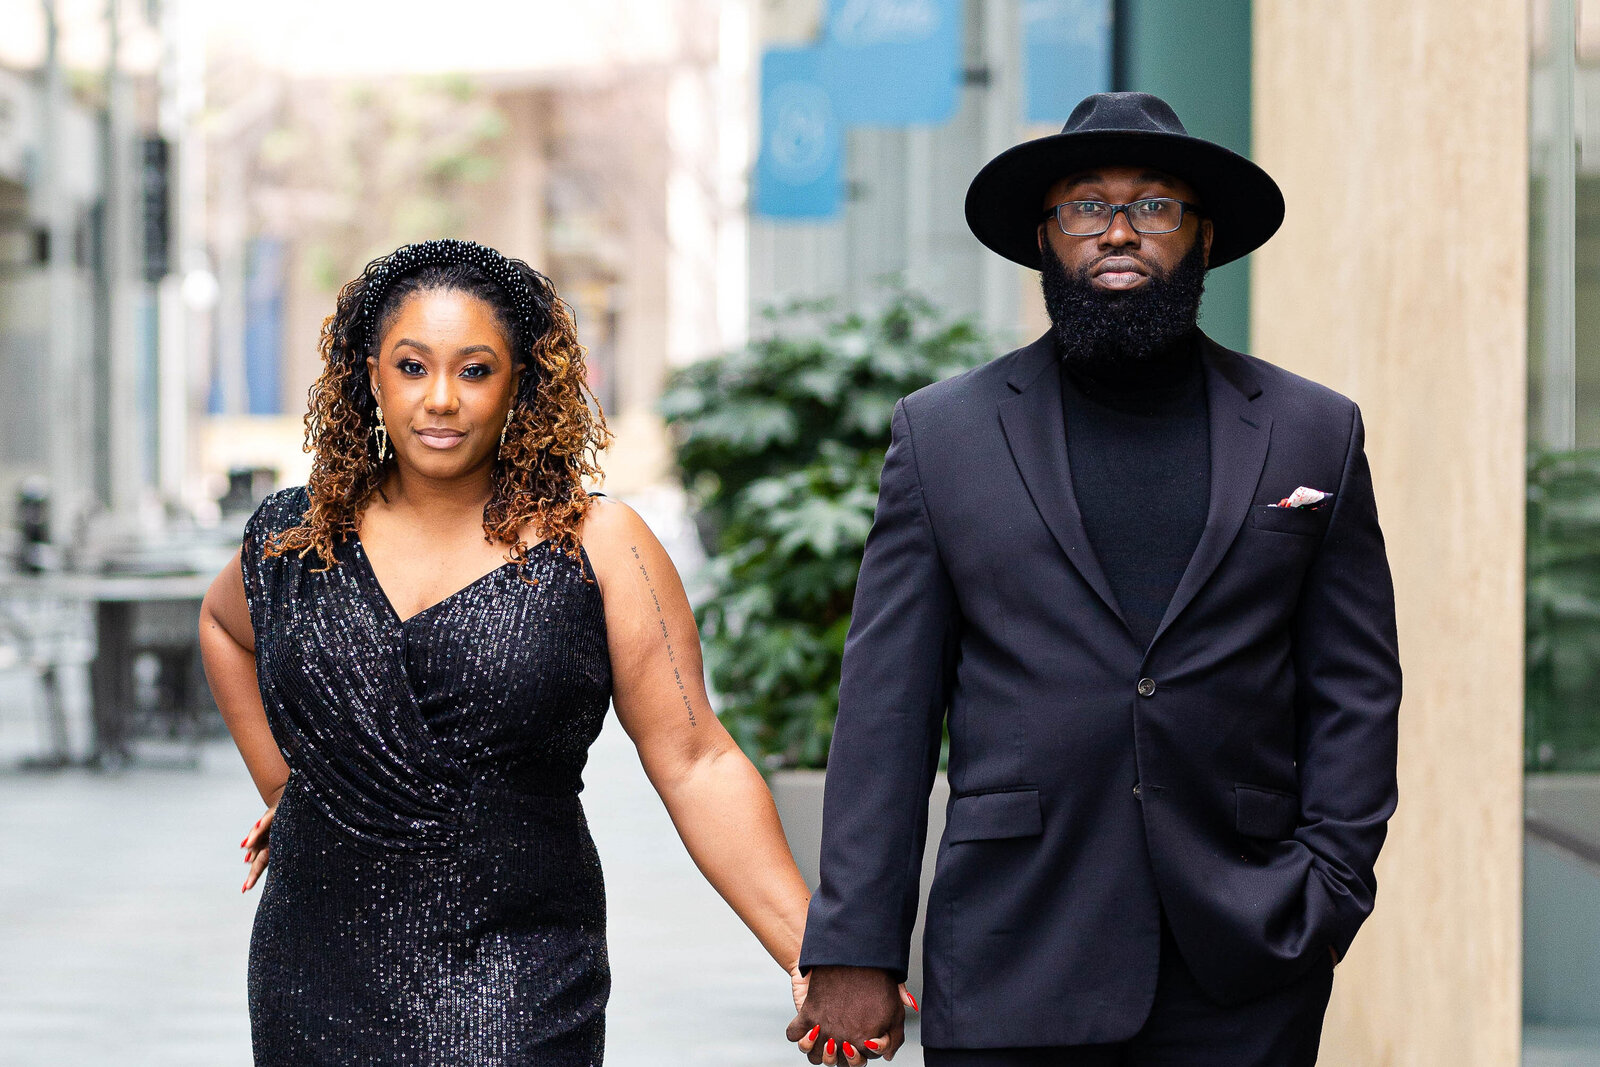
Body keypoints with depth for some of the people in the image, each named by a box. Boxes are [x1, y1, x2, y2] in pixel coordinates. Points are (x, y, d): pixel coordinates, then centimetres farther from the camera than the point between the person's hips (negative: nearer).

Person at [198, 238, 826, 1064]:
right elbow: (225, 623, 30)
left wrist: (817, 955, -14)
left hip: (510, 995, -3)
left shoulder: (595, 548, -3)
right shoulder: (295, 541, 6)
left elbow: (695, 766, -6)